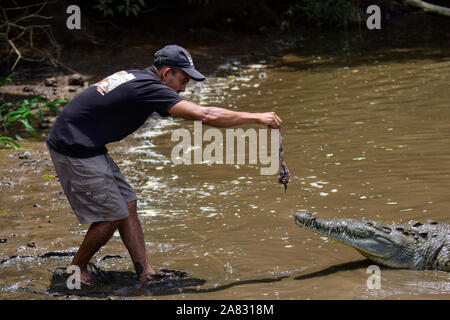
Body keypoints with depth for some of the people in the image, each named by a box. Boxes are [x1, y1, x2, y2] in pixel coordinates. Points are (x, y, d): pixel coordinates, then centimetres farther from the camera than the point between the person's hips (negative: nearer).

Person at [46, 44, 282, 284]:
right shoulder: (149, 87, -19)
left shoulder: (133, 77, 11)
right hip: (75, 150, -10)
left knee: (127, 204, 9)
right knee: (113, 215, -3)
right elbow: (206, 116, -23)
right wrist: (257, 118, -16)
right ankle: (76, 270, 15)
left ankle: (145, 272, 9)